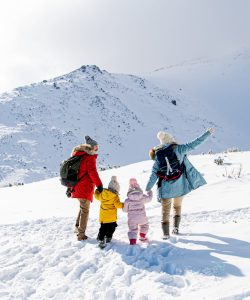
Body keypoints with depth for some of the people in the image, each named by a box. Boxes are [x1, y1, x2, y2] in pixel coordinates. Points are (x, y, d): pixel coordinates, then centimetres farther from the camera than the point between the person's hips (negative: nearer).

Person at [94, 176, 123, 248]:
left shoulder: (102, 194, 1)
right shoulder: (115, 197, -15)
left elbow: (97, 196, 19)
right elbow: (117, 205, -19)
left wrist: (97, 191, 38)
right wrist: (123, 205, -3)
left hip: (102, 217, 4)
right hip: (111, 217, -4)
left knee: (103, 228, 8)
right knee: (111, 228, 17)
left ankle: (101, 239, 1)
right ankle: (108, 237, 24)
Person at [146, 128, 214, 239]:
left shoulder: (158, 155, -5)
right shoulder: (178, 149, -9)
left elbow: (154, 174, -6)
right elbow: (194, 144, -7)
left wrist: (147, 189, -1)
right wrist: (207, 133, 0)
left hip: (166, 188, 0)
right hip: (179, 185, 0)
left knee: (165, 210, 12)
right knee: (177, 206, 22)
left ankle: (165, 233, 8)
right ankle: (176, 228, 14)